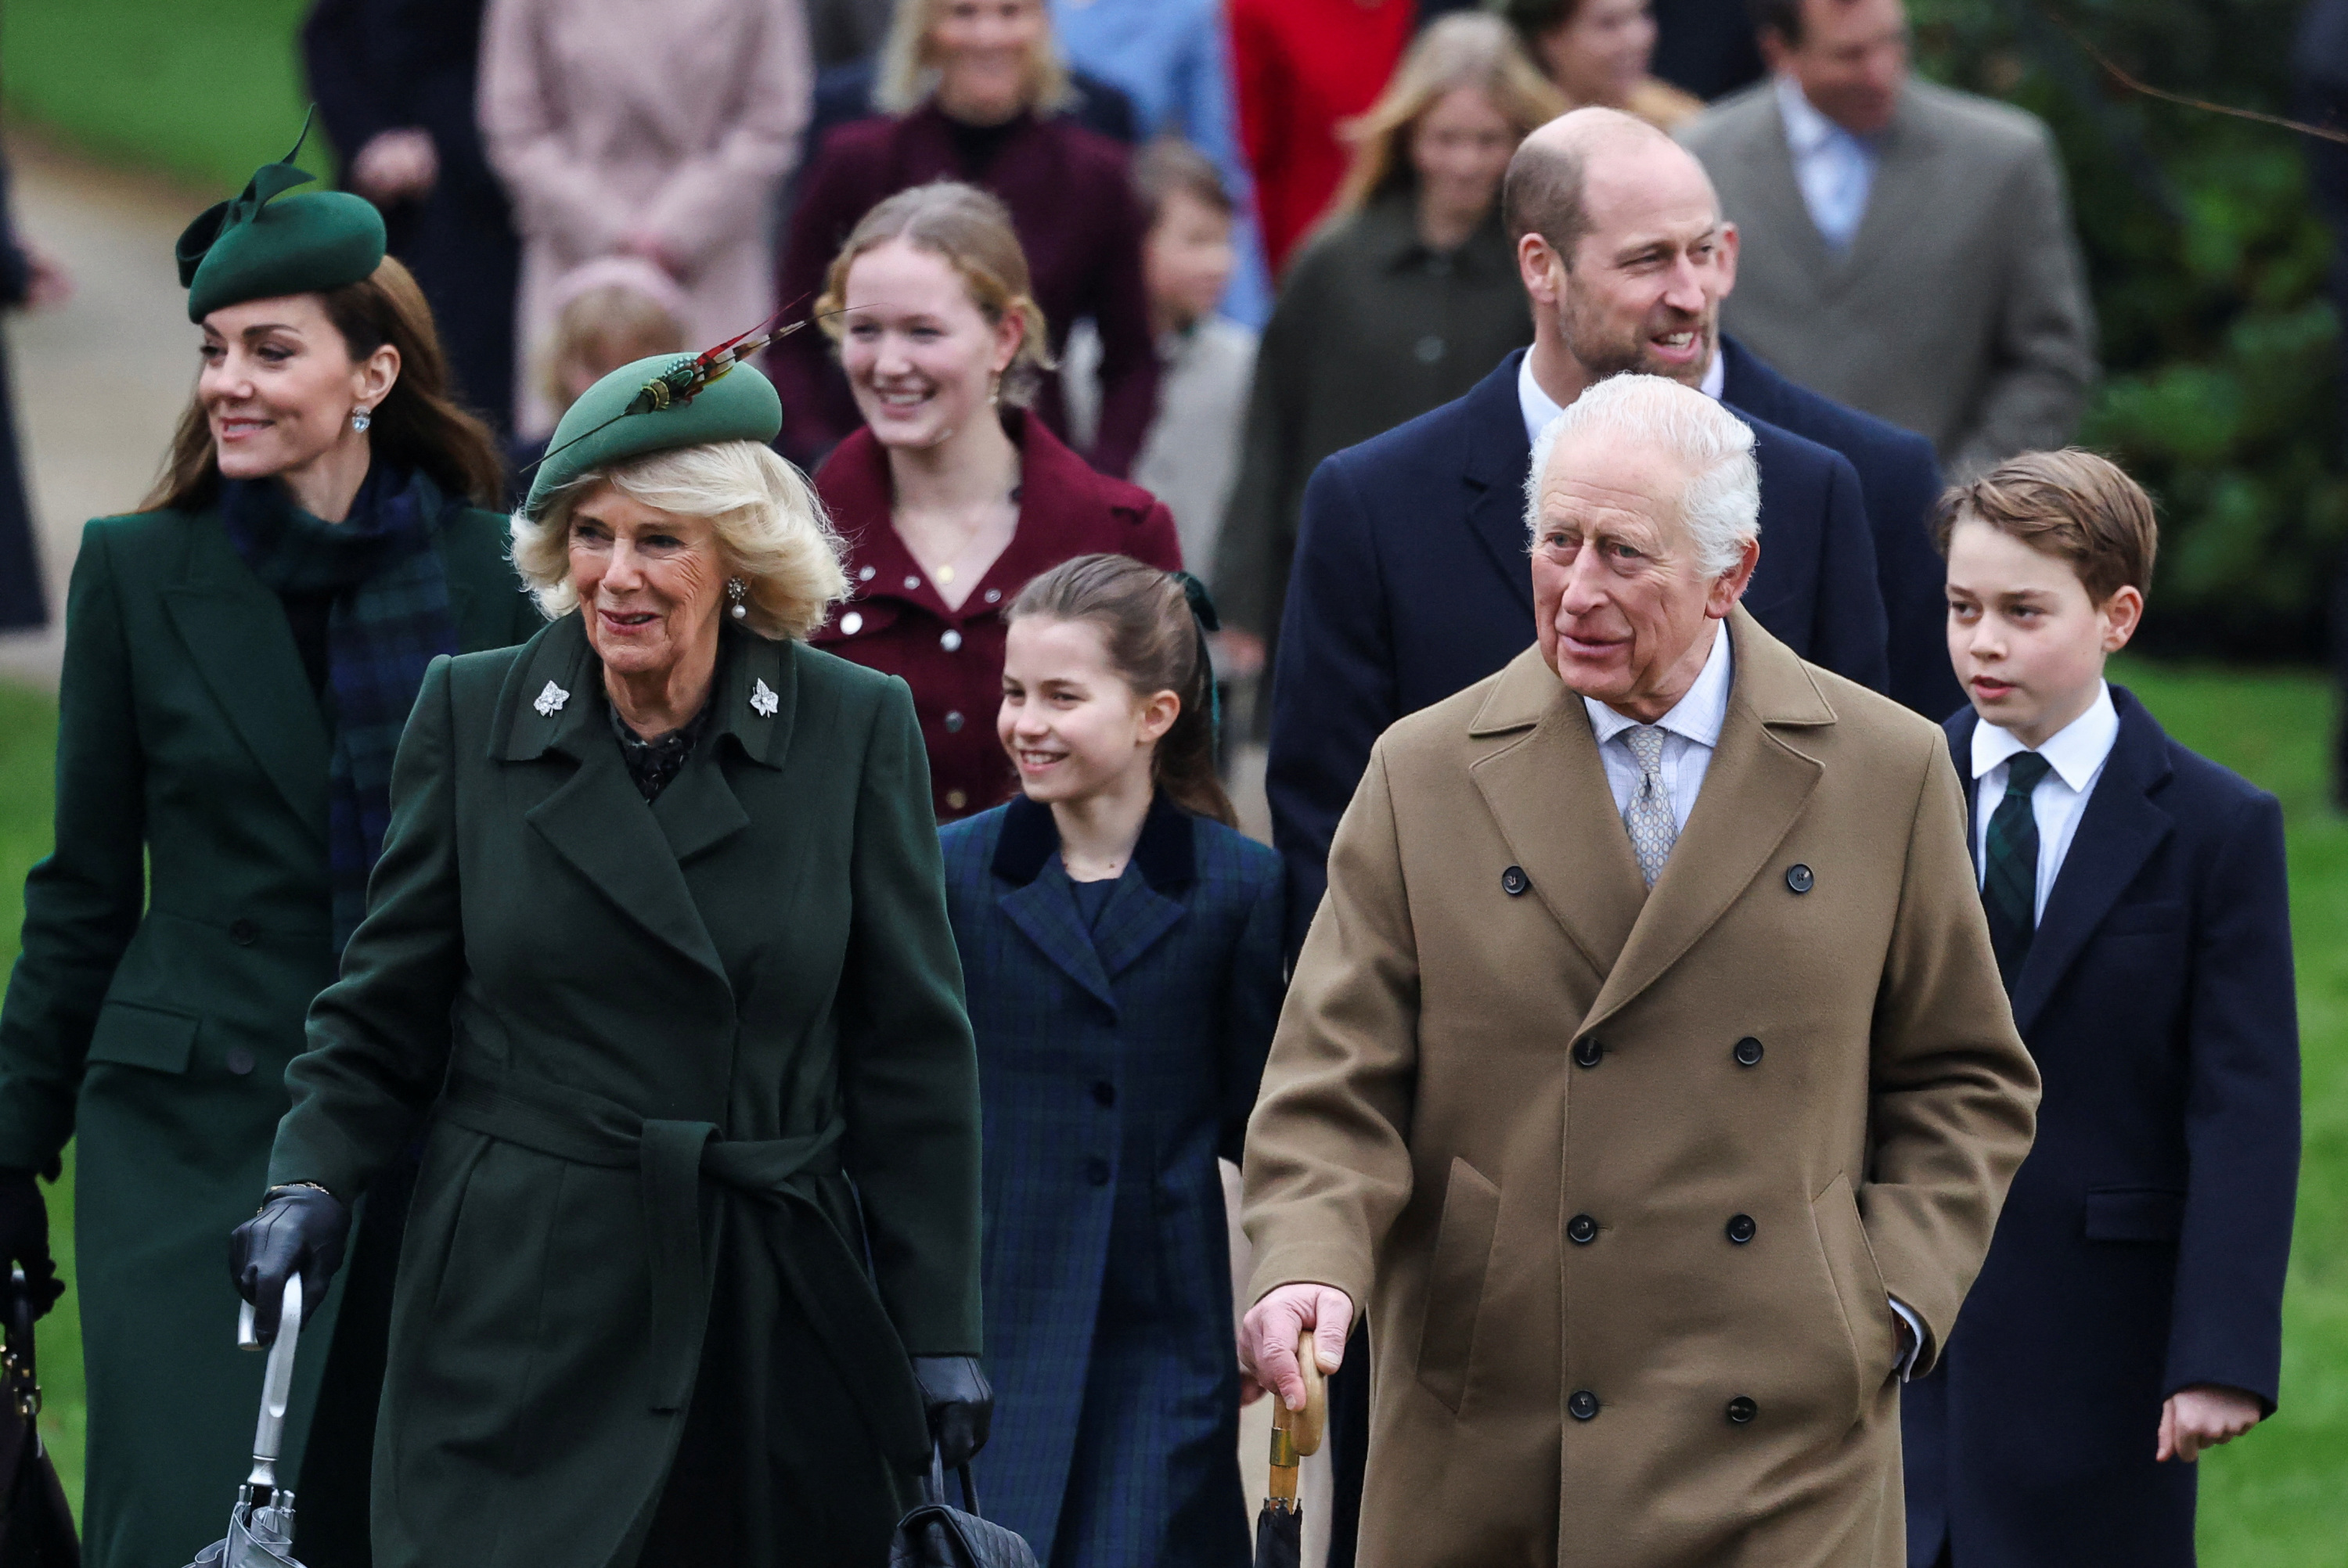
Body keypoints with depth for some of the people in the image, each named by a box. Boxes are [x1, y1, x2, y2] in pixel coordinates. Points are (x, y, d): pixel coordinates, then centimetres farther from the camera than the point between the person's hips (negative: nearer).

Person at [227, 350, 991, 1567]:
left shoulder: (854, 731, 0)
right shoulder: (472, 714, 3)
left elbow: (911, 1053, 3)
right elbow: (387, 1005, 9)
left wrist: (939, 1332, 1)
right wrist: (309, 1181, -9)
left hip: (779, 1317, 0)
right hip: (520, 1311, 0)